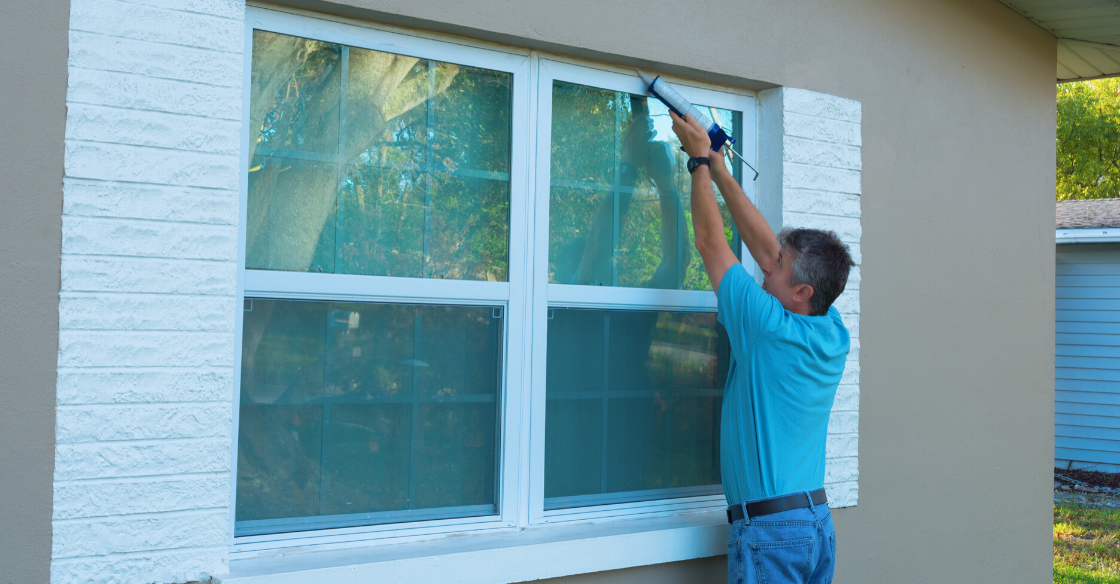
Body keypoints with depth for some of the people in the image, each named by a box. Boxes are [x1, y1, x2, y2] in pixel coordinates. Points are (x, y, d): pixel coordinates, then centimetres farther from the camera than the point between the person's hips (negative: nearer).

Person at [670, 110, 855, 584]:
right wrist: (718, 169, 17)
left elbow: (710, 242, -7)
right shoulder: (833, 335, 4)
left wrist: (700, 159, 5)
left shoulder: (770, 328, -16)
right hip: (817, 522, 8)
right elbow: (763, 244, 12)